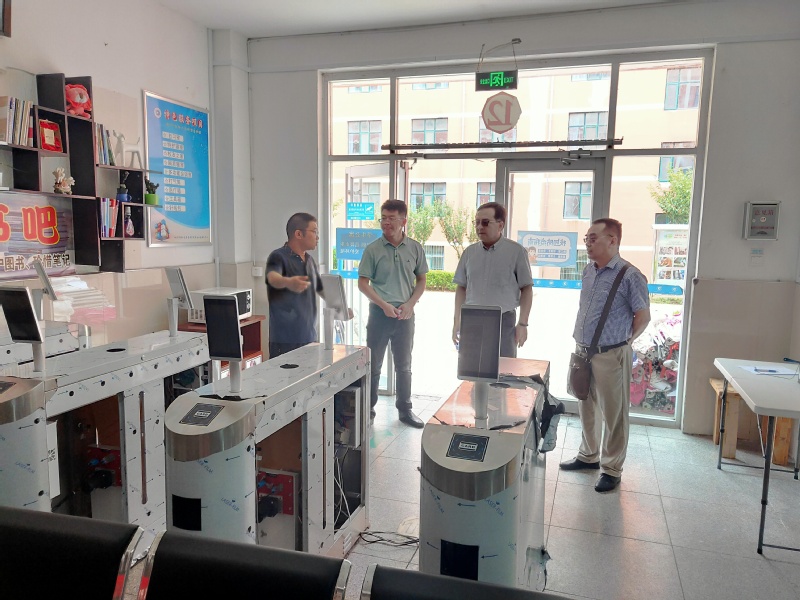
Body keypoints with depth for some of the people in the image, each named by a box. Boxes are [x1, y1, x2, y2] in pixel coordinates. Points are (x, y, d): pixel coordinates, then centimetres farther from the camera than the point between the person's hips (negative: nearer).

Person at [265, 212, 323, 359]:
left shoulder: (310, 260, 14)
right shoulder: (279, 257, -9)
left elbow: (321, 289, 27)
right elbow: (273, 278, -31)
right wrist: (287, 282, -52)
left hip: (310, 337, 7)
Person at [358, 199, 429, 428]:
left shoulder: (415, 248, 1)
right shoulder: (373, 249, -5)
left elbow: (421, 280, 8)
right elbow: (363, 283, -3)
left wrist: (410, 304, -7)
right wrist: (384, 305, -13)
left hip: (405, 314, 2)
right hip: (379, 313, -2)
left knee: (404, 365, 12)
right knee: (373, 364, 7)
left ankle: (405, 409, 25)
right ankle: (368, 408, 21)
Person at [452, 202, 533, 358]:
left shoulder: (516, 251, -3)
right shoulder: (470, 252, 8)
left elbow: (526, 289, -1)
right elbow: (462, 287, 13)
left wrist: (523, 323, -6)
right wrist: (457, 320, 7)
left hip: (503, 321, -3)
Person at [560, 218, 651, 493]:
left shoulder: (630, 276, -13)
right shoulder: (588, 271, 8)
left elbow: (643, 316, -7)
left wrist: (624, 341, -2)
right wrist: (581, 339, 14)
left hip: (611, 355, -7)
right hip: (584, 352, 7)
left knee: (613, 414, 5)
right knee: (587, 408, 19)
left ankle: (611, 469, 18)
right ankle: (589, 455, 37)